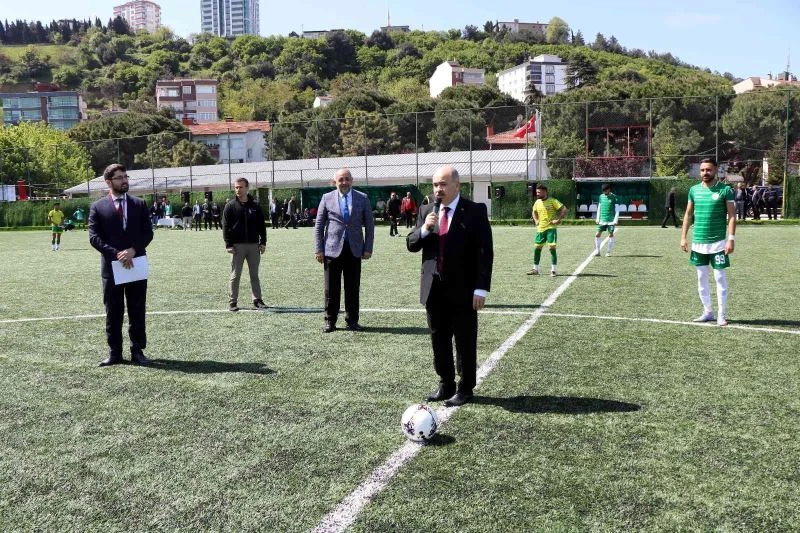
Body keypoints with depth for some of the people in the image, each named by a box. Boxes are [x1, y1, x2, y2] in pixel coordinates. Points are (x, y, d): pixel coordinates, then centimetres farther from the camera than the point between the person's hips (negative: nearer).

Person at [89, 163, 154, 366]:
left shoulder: (139, 204, 7)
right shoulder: (98, 207, 1)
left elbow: (147, 233, 2)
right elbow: (94, 237, -5)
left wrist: (132, 250, -14)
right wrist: (117, 254, -17)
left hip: (136, 265, 1)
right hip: (111, 266, -1)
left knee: (137, 312, 7)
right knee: (113, 313, 7)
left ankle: (138, 350, 16)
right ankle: (115, 352, 16)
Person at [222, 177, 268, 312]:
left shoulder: (255, 206, 8)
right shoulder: (230, 206, 1)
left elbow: (262, 225, 11)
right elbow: (225, 226, -2)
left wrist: (263, 242, 3)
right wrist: (228, 244, -10)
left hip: (254, 245, 2)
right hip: (237, 245, -2)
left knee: (254, 274, 8)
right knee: (235, 276, 2)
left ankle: (257, 300, 15)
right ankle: (232, 302, 9)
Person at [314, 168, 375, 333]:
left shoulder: (362, 198, 5)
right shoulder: (327, 198, 4)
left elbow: (369, 225, 7)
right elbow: (319, 225, 5)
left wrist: (368, 248, 0)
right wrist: (319, 249, -1)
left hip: (354, 249, 1)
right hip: (332, 249, 0)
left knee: (353, 288, 5)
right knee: (331, 288, 4)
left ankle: (352, 320, 16)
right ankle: (330, 320, 15)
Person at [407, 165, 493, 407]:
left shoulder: (475, 212, -7)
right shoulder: (426, 211, 7)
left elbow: (485, 252, -9)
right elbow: (410, 245, 8)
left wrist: (481, 288, -15)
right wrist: (424, 229, -13)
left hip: (462, 290, -5)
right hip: (433, 289, 5)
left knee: (465, 342, 6)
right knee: (439, 340, 13)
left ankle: (465, 388, 19)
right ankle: (445, 384, 28)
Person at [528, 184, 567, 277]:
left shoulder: (552, 201, -10)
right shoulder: (537, 202, 8)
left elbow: (564, 209, -13)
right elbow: (534, 212, 27)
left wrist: (558, 220, -16)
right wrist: (536, 220, 12)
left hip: (551, 228, -6)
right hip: (540, 229, 6)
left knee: (552, 248, -9)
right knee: (537, 248, 7)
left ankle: (553, 270, 0)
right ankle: (535, 269, 18)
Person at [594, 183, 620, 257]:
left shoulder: (614, 197, -3)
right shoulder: (601, 196, 9)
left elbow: (617, 210, -3)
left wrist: (615, 220, -10)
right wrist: (598, 218, 11)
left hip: (611, 220, -3)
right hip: (602, 220, 4)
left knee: (611, 235, -3)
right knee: (597, 235, -4)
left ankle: (608, 252, 6)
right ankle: (597, 251, 6)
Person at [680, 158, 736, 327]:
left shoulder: (725, 190, -6)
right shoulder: (694, 190, 7)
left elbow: (732, 216, -7)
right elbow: (688, 214, 13)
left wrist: (731, 239, -15)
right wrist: (683, 237, 7)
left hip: (718, 243, -4)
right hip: (698, 243, 5)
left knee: (720, 277, -2)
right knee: (701, 278, 10)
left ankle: (722, 314, 7)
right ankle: (707, 312, 21)